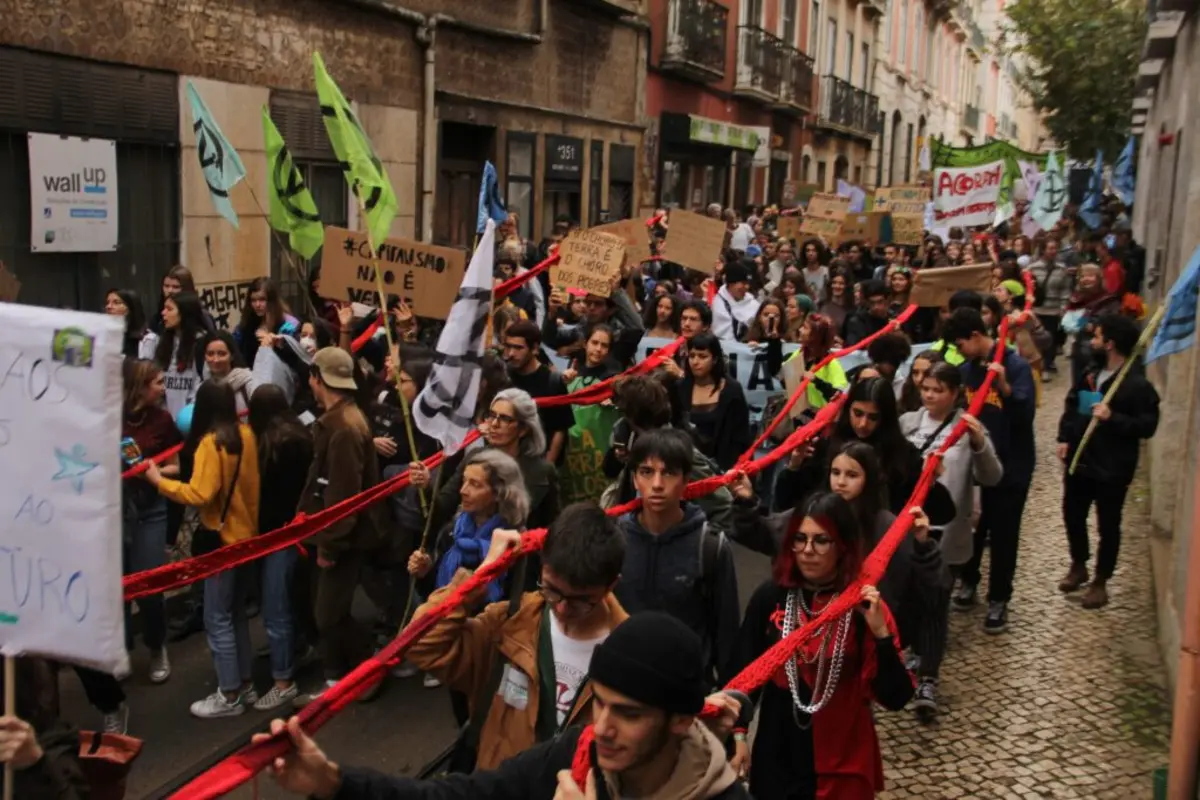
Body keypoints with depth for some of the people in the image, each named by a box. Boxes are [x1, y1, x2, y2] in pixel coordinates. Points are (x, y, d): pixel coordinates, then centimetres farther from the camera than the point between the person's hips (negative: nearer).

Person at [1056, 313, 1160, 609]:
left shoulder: (1137, 384, -16)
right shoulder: (1091, 372, 7)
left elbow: (1147, 426, -17)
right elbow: (1071, 404, 15)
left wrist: (1112, 418, -28)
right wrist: (1064, 438, 4)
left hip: (1112, 469, -7)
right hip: (1078, 460, 7)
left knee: (1108, 526, 7)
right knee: (1072, 516, 18)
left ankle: (1100, 582, 22)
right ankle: (1078, 566, 39)